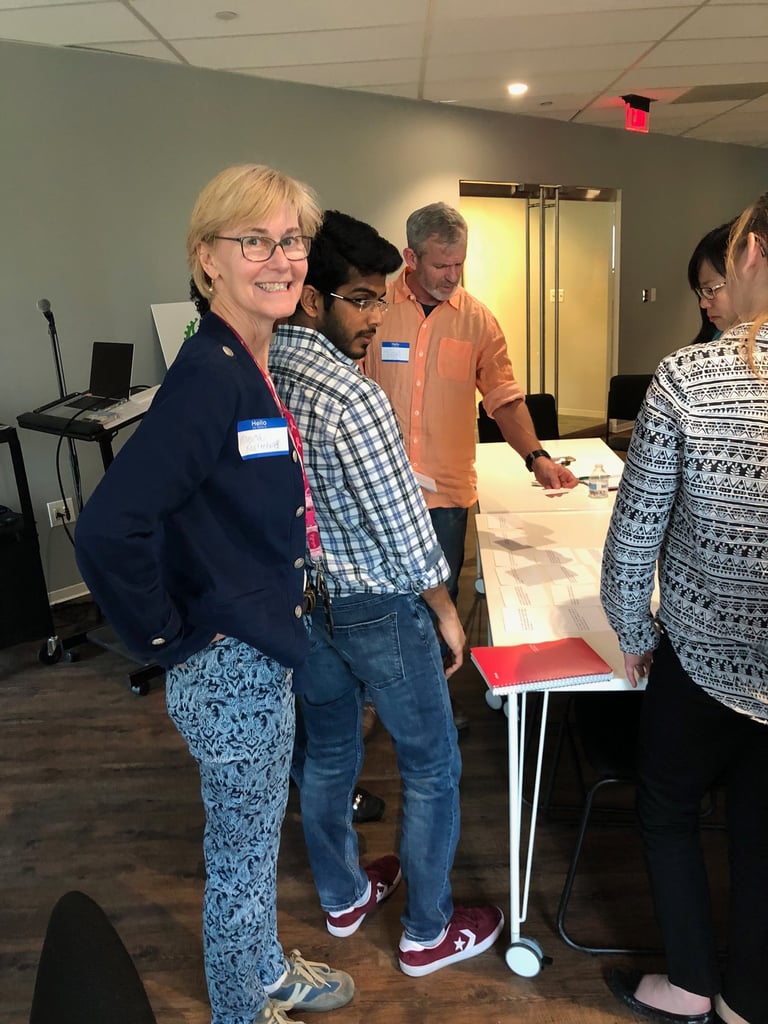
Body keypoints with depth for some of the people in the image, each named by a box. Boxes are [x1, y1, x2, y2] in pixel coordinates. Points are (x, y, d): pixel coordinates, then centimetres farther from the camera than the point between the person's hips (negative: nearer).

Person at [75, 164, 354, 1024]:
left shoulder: (257, 367, 4)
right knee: (241, 854, 15)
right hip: (234, 668, -9)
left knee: (255, 839, 27)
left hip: (263, 649, 9)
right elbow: (108, 528, -32)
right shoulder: (208, 376, -25)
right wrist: (168, 643, -20)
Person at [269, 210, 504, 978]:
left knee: (326, 753, 24)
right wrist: (446, 610, -6)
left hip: (302, 600, 8)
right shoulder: (353, 399, -27)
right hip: (377, 611, -7)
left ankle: (342, 896, 46)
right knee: (431, 768, 13)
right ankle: (429, 933, 32)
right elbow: (404, 527, -22)